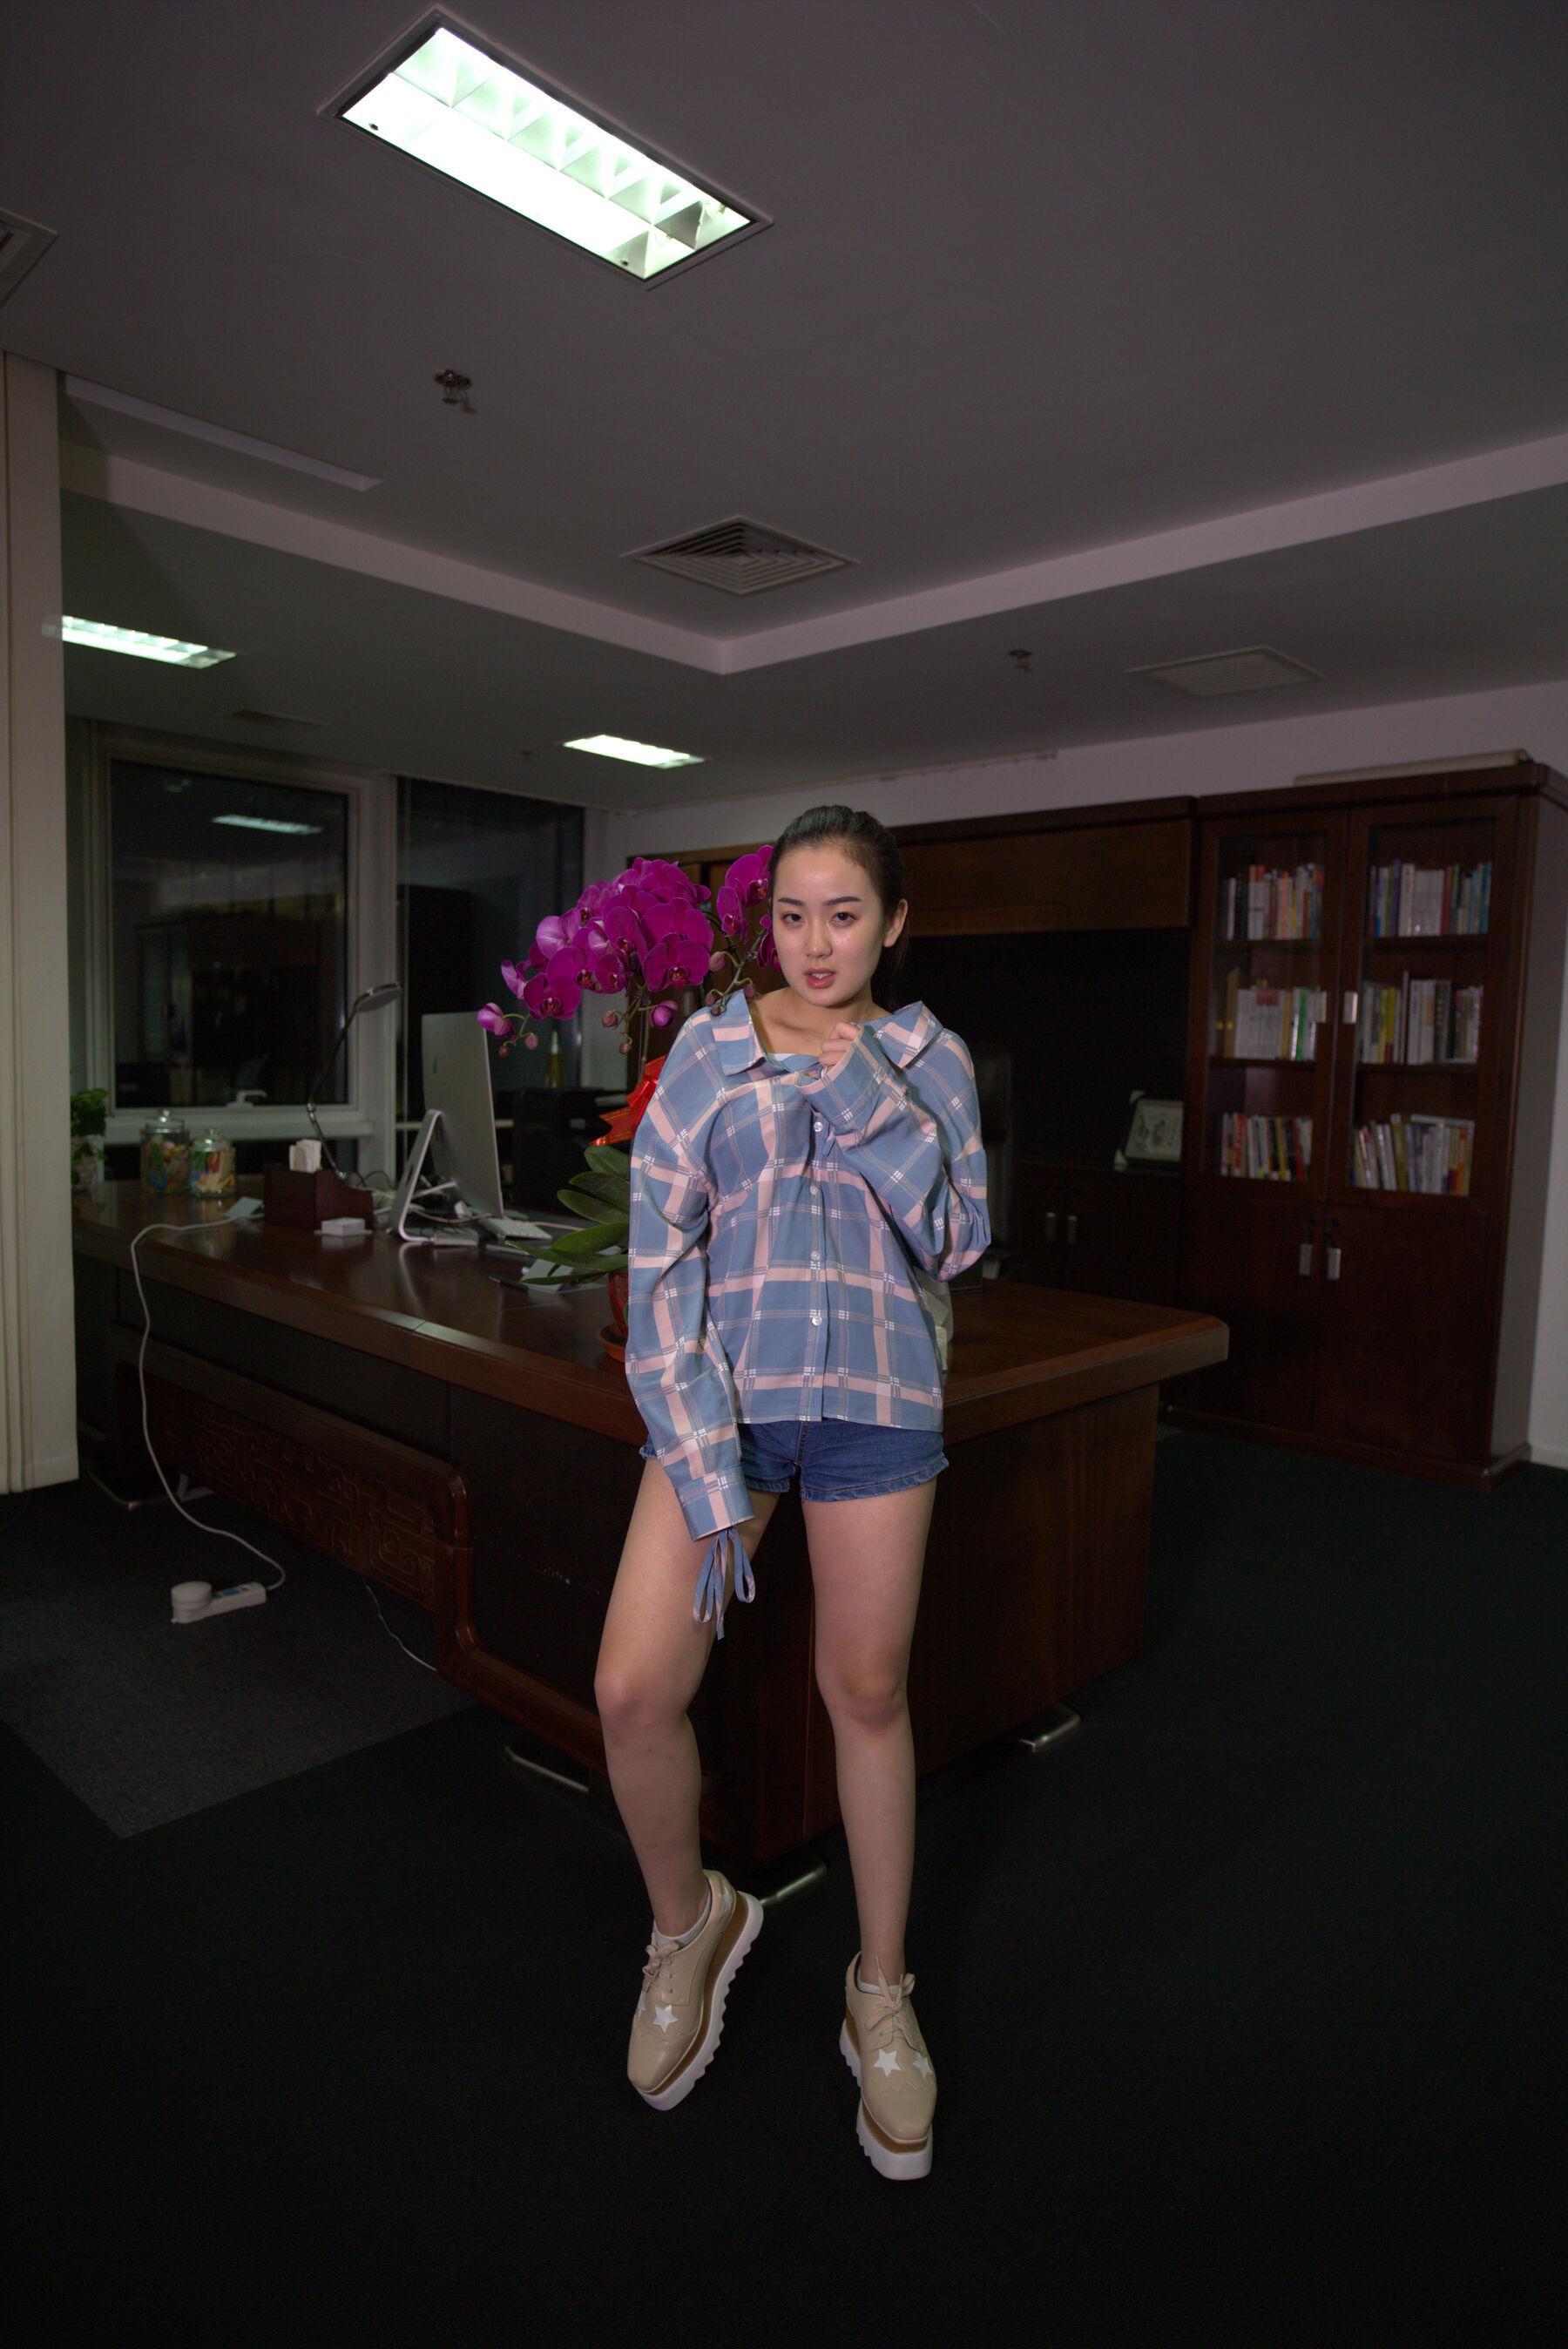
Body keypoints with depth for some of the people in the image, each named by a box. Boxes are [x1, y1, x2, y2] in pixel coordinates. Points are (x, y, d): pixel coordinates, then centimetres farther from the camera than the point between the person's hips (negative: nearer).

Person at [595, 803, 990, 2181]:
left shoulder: (930, 1058, 4)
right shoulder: (709, 1050, 0)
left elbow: (958, 1242, -5)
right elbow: (662, 1263, -5)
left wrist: (861, 1086, -15)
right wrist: (705, 1474, -10)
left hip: (877, 1405, 0)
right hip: (726, 1395, 0)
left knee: (867, 1696, 10)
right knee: (634, 1692, -5)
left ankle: (881, 1988, 34)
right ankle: (690, 1923, 27)